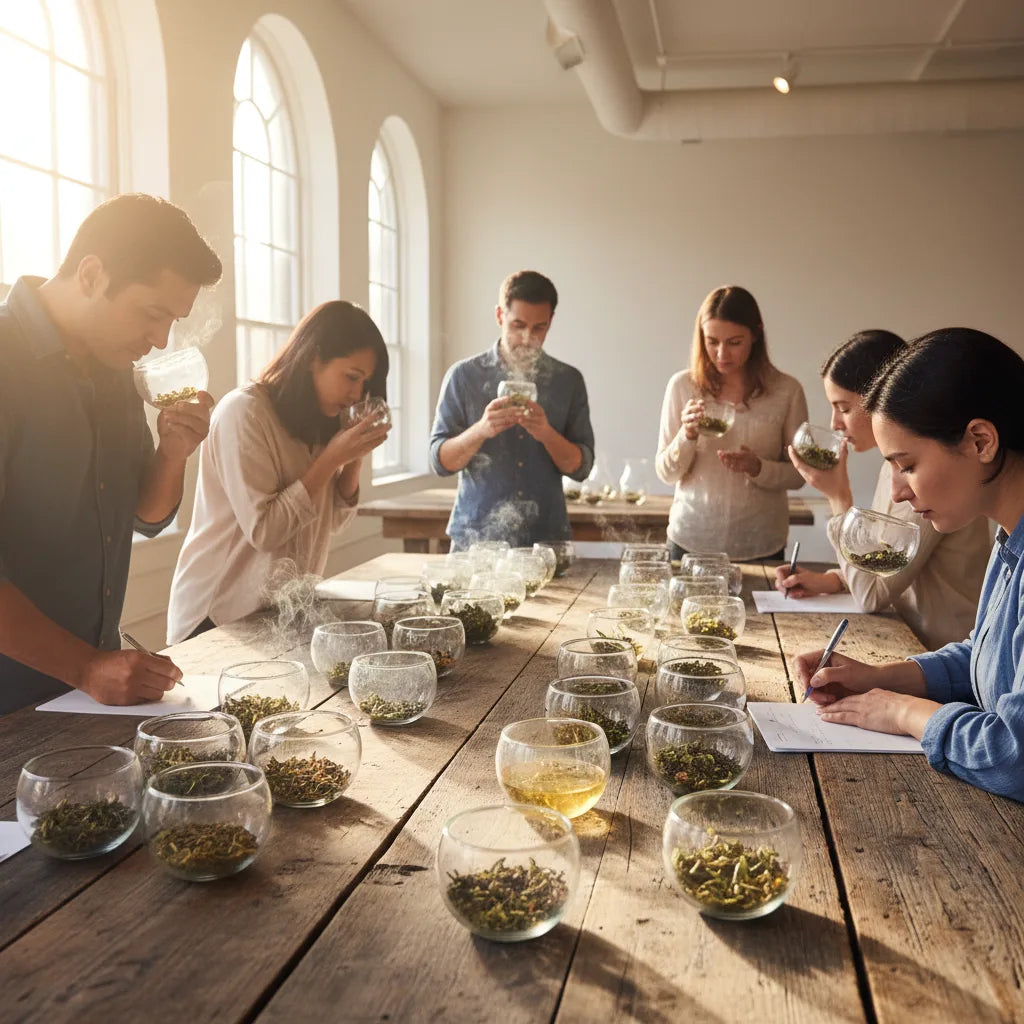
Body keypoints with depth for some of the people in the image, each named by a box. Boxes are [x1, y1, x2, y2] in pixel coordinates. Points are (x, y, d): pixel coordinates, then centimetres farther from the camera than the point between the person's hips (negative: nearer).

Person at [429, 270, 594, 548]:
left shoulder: (568, 380, 3)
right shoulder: (464, 376, -1)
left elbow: (581, 466, 1)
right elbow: (440, 461, -3)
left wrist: (547, 434, -18)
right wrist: (480, 431, -21)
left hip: (546, 537, 1)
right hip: (475, 537, -1)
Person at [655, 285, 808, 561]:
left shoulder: (786, 391, -6)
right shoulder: (683, 385, -4)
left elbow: (797, 475, -1)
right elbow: (666, 473, -1)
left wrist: (757, 467, -20)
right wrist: (687, 435, -19)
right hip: (691, 538, 1)